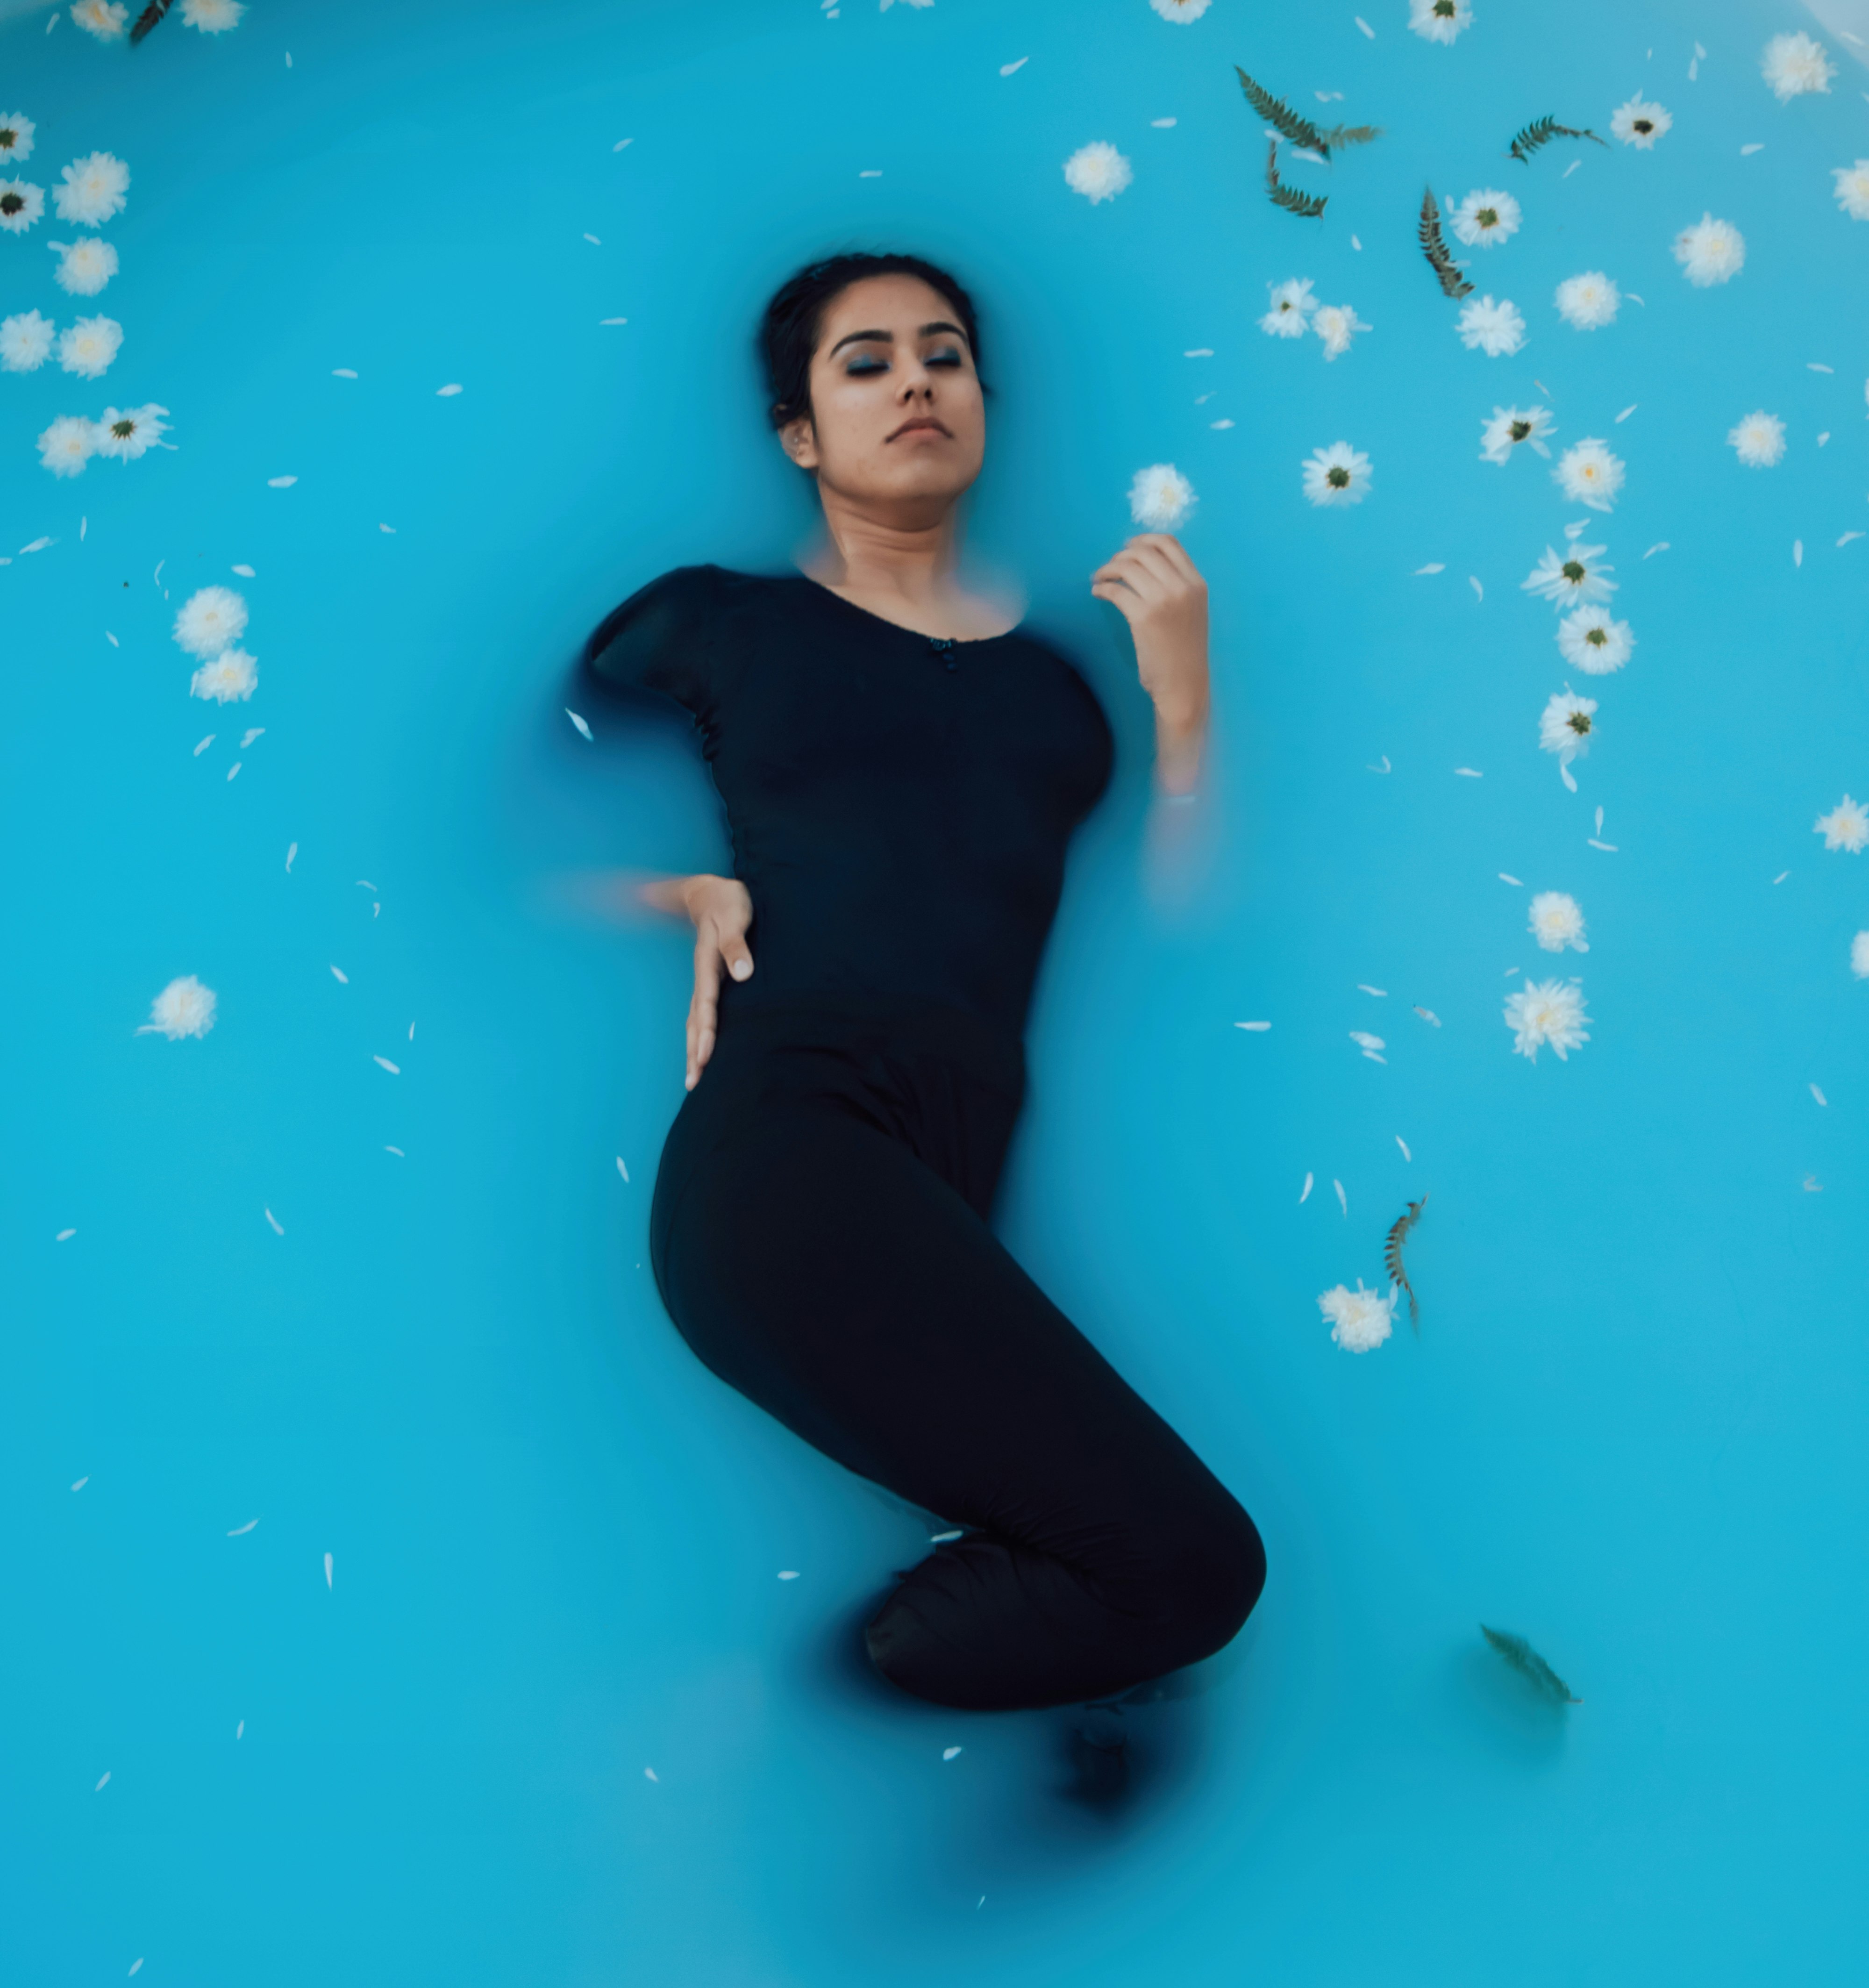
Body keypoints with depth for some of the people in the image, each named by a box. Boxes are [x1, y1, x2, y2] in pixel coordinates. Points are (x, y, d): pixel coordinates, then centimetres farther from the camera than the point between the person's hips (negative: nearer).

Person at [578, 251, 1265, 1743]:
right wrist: (684, 892, 1)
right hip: (790, 1132, -4)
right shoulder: (721, 624, 17)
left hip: (975, 1174, 5)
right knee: (1193, 1559, -19)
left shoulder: (1059, 668, 23)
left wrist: (1182, 692, 6)